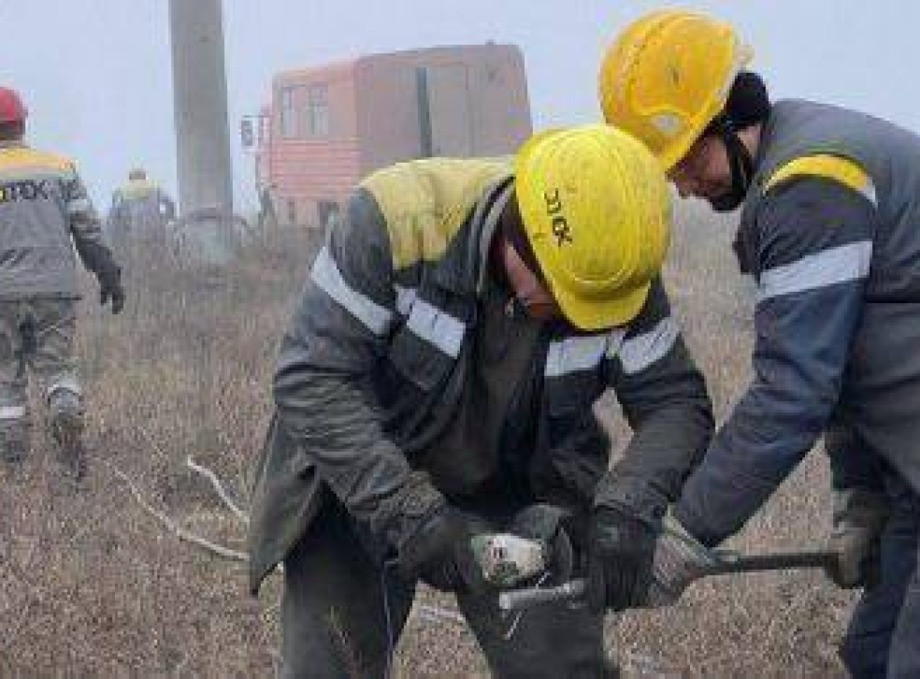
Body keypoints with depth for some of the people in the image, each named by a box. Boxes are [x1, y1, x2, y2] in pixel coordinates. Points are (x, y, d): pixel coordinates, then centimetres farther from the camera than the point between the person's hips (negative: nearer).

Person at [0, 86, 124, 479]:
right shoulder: (59, 168, 6)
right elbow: (88, 230, 6)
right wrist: (109, 274, 13)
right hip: (55, 287, 1)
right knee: (57, 365, 11)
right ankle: (68, 417, -18)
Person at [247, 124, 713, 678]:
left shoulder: (624, 277, -18)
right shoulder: (397, 217, -30)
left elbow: (676, 401, -11)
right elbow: (313, 378, -30)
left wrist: (624, 508, -29)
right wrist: (411, 514, -35)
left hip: (518, 496, 3)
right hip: (358, 482, -2)